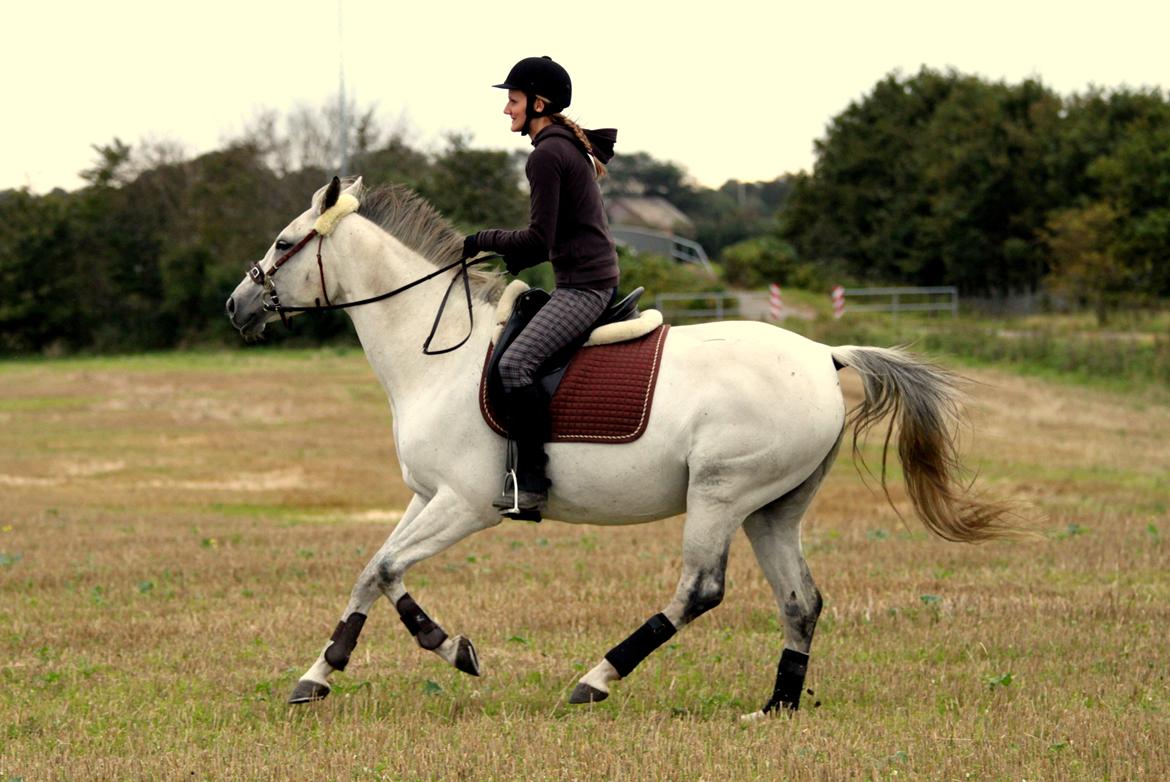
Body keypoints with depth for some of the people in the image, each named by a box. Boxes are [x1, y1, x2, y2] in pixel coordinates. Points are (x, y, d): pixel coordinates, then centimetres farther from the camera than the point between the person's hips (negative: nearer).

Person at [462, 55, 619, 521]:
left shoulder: (547, 155, -13)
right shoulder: (571, 147, 19)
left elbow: (538, 241, -17)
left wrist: (481, 242, -4)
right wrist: (502, 261, 17)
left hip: (582, 286, -11)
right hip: (590, 281, 11)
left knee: (515, 363, -25)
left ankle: (530, 482, -28)